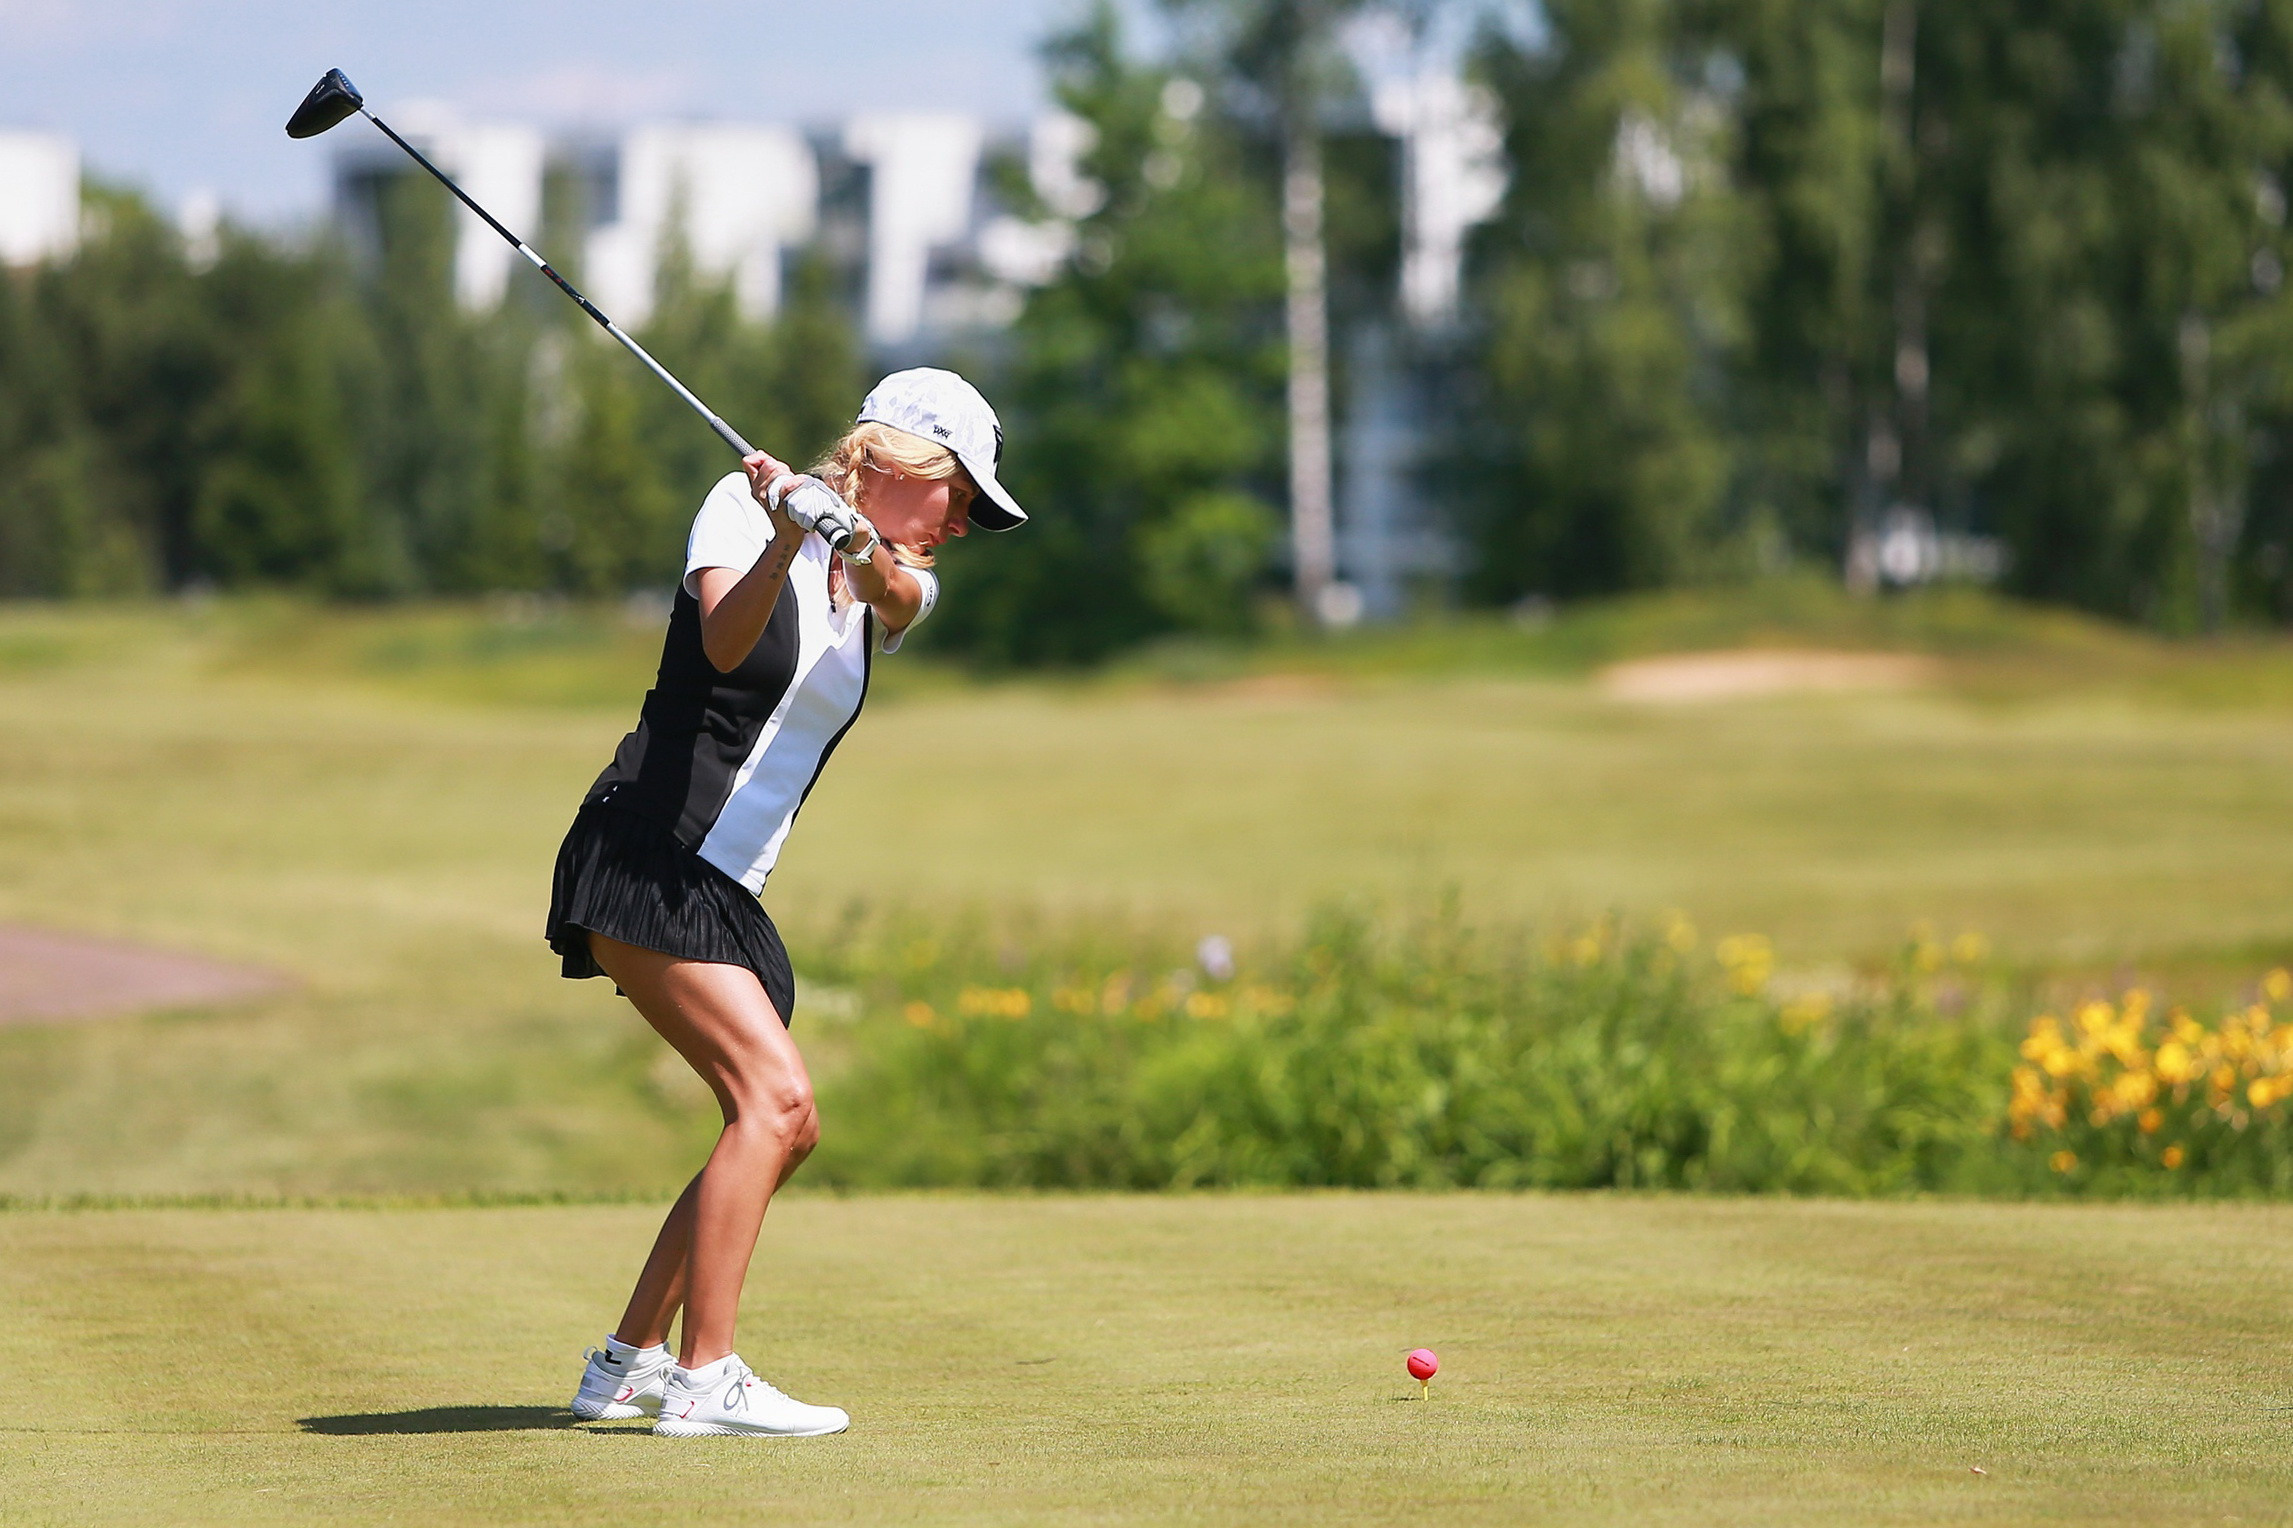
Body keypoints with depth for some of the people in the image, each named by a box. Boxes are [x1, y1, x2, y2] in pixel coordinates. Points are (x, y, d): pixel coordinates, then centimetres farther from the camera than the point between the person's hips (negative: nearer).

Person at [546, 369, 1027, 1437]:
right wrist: (785, 541, -41)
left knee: (783, 1128, 10)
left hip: (730, 891, 9)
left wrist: (871, 564, -35)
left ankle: (626, 1366, 20)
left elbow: (899, 598, -13)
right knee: (774, 1096, -20)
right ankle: (703, 1379, -21)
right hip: (642, 863, -9)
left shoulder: (899, 580, 13)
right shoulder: (744, 507, -6)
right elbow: (725, 643, -24)